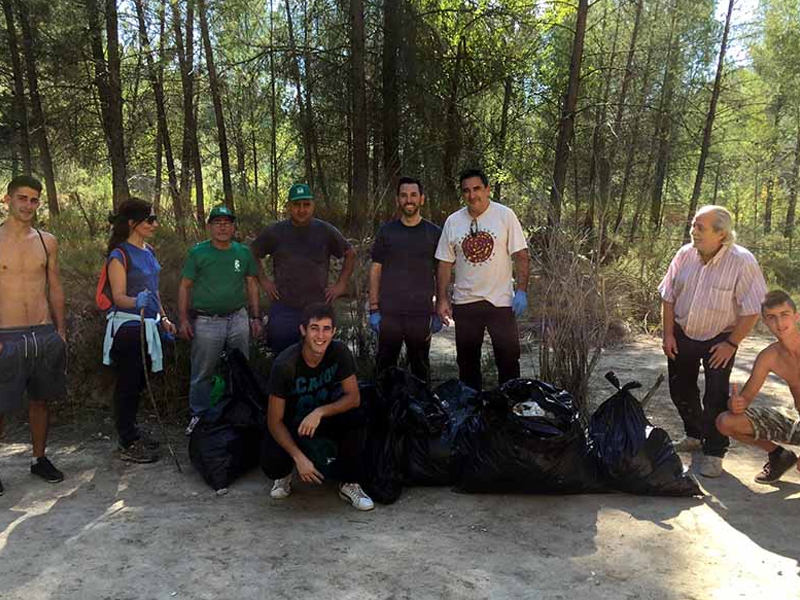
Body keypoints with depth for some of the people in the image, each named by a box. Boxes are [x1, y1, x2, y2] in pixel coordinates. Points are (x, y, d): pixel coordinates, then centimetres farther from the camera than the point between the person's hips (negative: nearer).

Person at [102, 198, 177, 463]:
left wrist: (163, 318, 16)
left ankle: (130, 431, 28)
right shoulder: (120, 255, -12)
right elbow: (119, 297, -17)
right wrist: (137, 302, -37)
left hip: (147, 325, 8)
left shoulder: (148, 251, 11)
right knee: (128, 382, 0)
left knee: (138, 382, 14)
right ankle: (128, 444, 10)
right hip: (127, 326, -7)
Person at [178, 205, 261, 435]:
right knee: (202, 372, 5)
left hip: (238, 319, 3)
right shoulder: (198, 253, -3)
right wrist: (183, 319, -6)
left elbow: (252, 284, 10)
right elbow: (185, 286, -1)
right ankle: (198, 414, 21)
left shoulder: (244, 252, 4)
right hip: (206, 321, -3)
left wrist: (255, 317, 7)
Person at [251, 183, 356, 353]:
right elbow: (252, 254, 14)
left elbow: (350, 254, 12)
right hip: (283, 309, 0)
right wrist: (263, 280, 6)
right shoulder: (274, 232, 1)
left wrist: (341, 284, 6)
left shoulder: (326, 231, 2)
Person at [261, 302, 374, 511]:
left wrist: (320, 412, -32)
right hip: (291, 425, -2)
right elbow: (275, 421, -22)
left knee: (356, 417, -28)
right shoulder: (285, 364, -26)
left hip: (324, 421, 3)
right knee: (272, 463, -31)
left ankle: (349, 483, -9)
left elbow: (353, 398, -16)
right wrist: (299, 458, -31)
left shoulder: (340, 352, -18)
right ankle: (283, 474, 9)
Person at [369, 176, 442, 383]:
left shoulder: (434, 233, 5)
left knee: (420, 367, 9)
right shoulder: (387, 231, 6)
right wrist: (374, 309, -1)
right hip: (389, 312, 0)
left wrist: (438, 312, 2)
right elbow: (375, 270, 6)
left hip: (422, 312, 0)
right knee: (385, 366, 6)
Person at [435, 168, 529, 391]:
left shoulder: (505, 215, -4)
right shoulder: (453, 221, 4)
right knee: (467, 362, 12)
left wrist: (521, 291, -13)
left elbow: (520, 255, -5)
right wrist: (441, 299, 2)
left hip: (501, 300, -3)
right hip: (465, 303, 3)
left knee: (508, 360, 3)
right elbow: (445, 263, 6)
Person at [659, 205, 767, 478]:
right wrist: (668, 333, -2)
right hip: (683, 335, 5)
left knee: (716, 398, -4)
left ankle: (714, 453, 13)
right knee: (681, 390, 15)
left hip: (719, 339, -4)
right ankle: (695, 435, 38)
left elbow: (752, 310, -17)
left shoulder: (742, 262, -21)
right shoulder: (685, 255, -8)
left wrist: (731, 344, -17)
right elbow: (668, 297, 1)